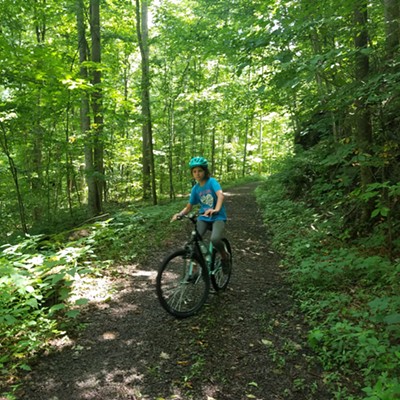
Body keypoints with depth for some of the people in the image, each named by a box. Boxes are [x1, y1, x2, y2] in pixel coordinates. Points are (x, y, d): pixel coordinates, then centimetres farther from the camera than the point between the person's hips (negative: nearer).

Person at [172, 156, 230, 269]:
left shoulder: (212, 181, -10)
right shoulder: (195, 188, 4)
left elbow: (220, 195, -29)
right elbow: (189, 207, 10)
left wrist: (216, 210, -48)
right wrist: (180, 214, -12)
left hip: (218, 217, -4)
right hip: (204, 217, 4)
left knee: (215, 239, -31)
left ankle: (225, 255, 1)